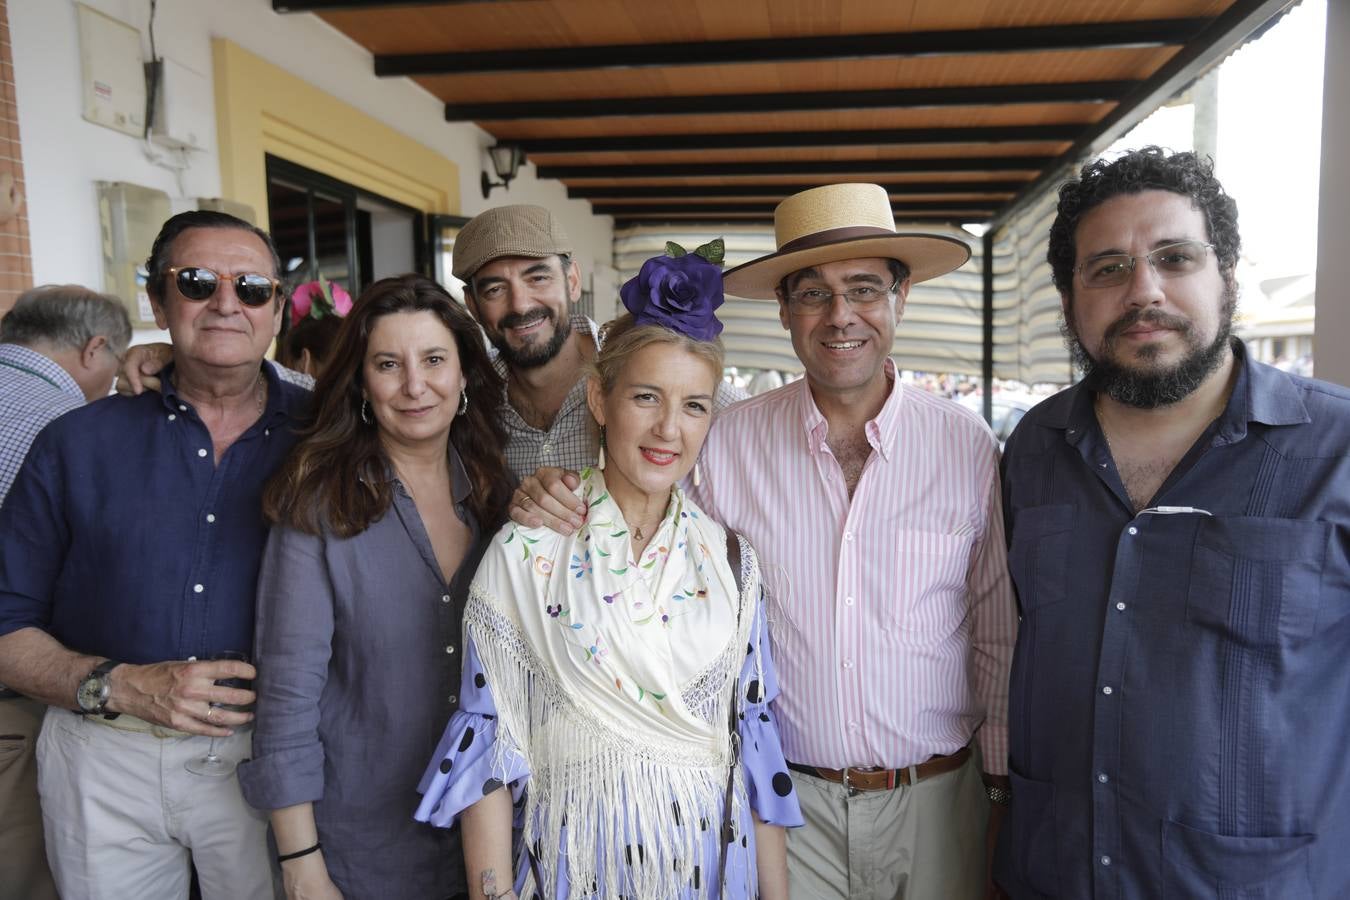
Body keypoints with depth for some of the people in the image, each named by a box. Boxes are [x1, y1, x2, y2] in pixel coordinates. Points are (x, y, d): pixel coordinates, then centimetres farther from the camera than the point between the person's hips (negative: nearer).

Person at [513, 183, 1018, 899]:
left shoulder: (970, 448, -8)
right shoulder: (729, 443, -9)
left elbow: (999, 640, 0)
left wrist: (1007, 792, 4)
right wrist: (555, 507, -15)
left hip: (937, 800, 1)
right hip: (788, 798, 0)